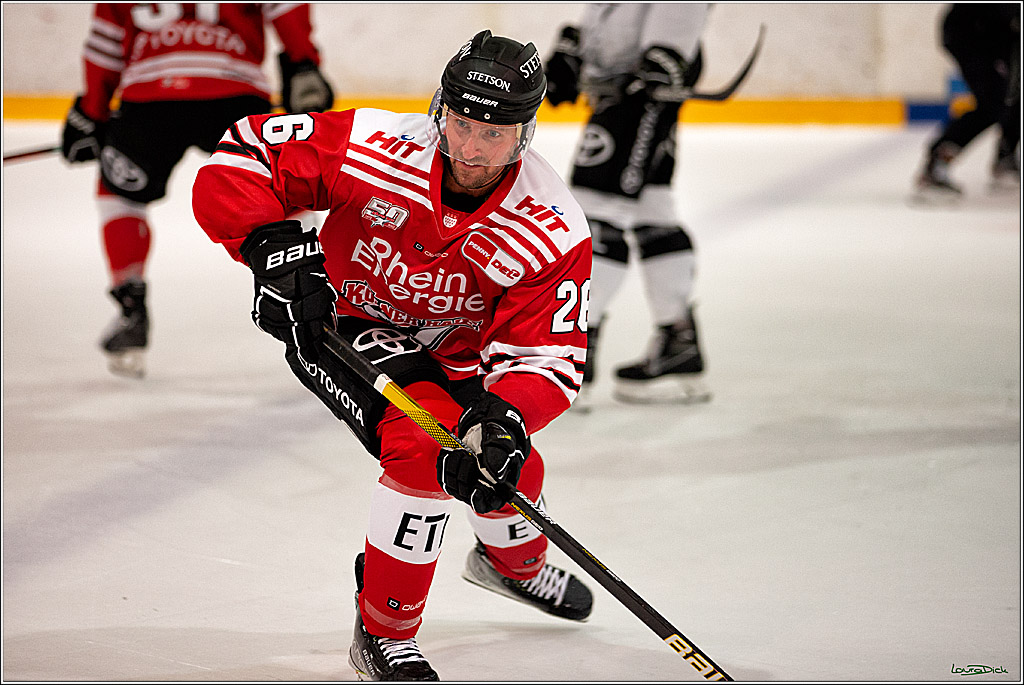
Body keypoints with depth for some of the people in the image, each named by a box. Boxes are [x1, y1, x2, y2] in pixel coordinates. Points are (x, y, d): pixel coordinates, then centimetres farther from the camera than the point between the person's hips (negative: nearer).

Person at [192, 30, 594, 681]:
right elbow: (238, 158, -24)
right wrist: (272, 245, -39)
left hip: (456, 349, 4)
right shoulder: (373, 149, -32)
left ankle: (513, 559, 47)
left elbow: (547, 357, -26)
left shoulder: (555, 232, -26)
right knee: (427, 444, -26)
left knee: (506, 467, 5)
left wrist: (506, 417, -46)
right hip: (338, 325, -4)